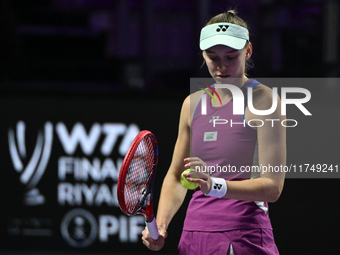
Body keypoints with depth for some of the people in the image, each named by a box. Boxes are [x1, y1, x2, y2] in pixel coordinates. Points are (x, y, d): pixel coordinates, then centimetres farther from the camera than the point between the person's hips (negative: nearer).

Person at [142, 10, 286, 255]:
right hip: (193, 234, 5)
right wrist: (160, 225, 2)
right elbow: (175, 175, 19)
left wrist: (215, 186, -28)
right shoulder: (192, 104, 11)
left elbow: (272, 186, -14)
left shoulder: (263, 100, -6)